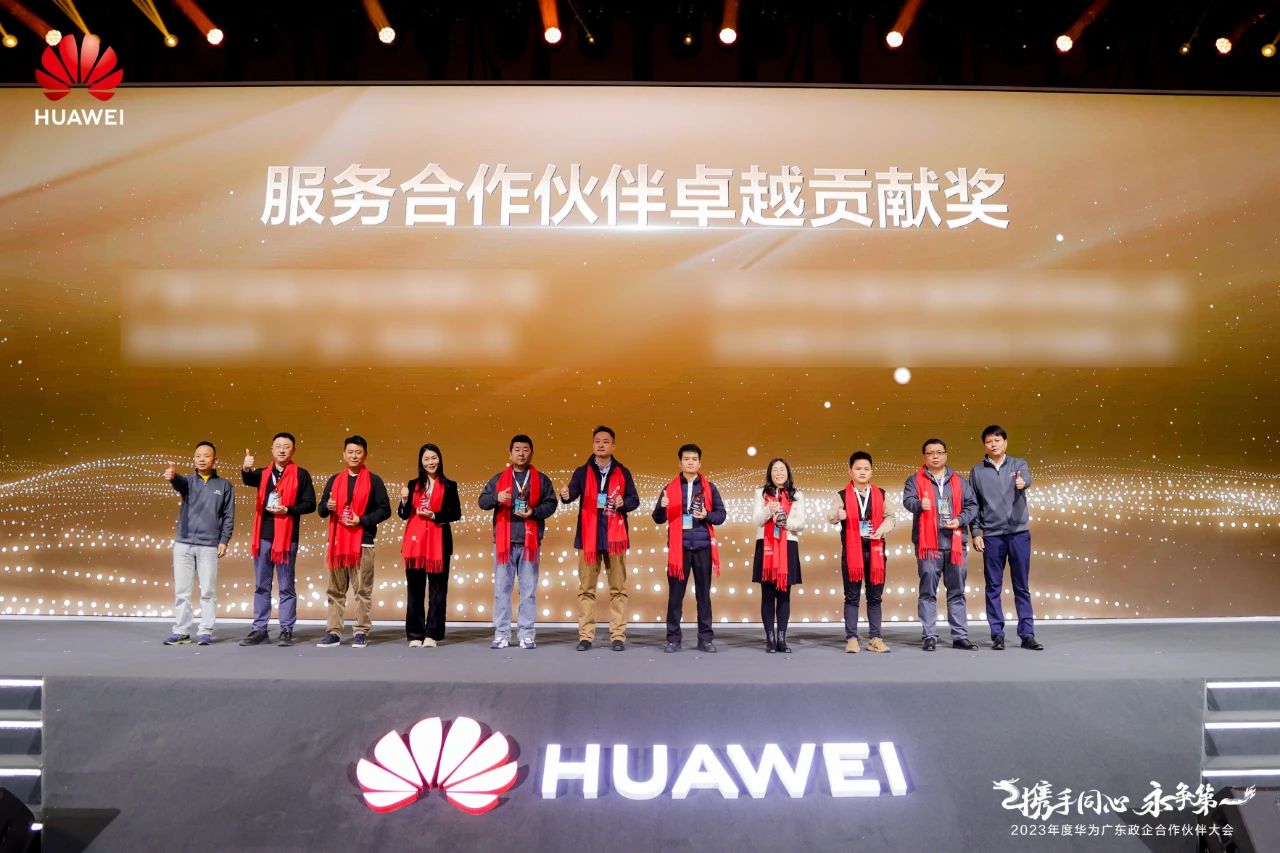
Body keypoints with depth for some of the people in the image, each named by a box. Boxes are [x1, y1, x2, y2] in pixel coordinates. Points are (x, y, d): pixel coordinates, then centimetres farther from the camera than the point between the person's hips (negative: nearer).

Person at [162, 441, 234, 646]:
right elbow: (179, 483, -18)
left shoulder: (224, 485, 6)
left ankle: (206, 631, 9)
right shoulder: (188, 480, 7)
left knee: (208, 591, 2)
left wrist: (224, 540, -4)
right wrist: (172, 476, -42)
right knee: (181, 590, 5)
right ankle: (181, 631, 14)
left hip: (209, 545, -1)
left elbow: (229, 516, 5)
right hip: (183, 544, 1)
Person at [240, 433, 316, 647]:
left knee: (286, 587, 3)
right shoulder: (263, 473, 10)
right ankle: (259, 630, 18)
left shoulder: (301, 474, 0)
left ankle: (286, 631, 9)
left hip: (287, 537, -4)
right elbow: (248, 480, -13)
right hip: (263, 536, 4)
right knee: (261, 586, 10)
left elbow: (310, 504, -2)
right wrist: (246, 469, -36)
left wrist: (288, 509, -17)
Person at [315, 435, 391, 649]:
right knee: (336, 590, 7)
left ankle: (362, 632, 6)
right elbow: (322, 510, 15)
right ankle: (334, 632, 12)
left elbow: (385, 510, -1)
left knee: (363, 590, -1)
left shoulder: (374, 480, 3)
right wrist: (327, 506, -8)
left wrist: (362, 520, -13)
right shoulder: (334, 480, 14)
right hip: (337, 541, 4)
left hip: (363, 541, -4)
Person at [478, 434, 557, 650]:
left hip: (529, 541, -1)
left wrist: (534, 512, -14)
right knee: (502, 589, 2)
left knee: (529, 589, 2)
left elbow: (551, 503, 4)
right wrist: (496, 497, -15)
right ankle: (501, 634, 9)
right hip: (504, 541, 1)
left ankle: (527, 634, 8)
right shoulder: (498, 478, 12)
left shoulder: (541, 479, 9)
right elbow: (482, 501, 6)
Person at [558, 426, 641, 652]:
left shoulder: (622, 472, 7)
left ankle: (617, 636, 9)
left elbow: (634, 499, 6)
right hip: (588, 536, 0)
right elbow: (572, 493, -10)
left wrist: (623, 503, -15)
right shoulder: (582, 472, 6)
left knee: (618, 588, 3)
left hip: (615, 537, 0)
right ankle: (585, 636, 11)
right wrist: (566, 495, -33)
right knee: (586, 588, 4)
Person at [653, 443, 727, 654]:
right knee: (675, 594, 2)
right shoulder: (670, 487, 6)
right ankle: (673, 639, 9)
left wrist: (707, 515, -12)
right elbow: (658, 519, 5)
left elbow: (721, 514, 7)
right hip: (679, 547, 0)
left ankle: (706, 638, 12)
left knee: (703, 593, 5)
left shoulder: (709, 487, 7)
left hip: (703, 547, 1)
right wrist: (662, 507, -17)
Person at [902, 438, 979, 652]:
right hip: (928, 545, -3)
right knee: (928, 592, -1)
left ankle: (960, 636, 14)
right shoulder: (915, 480, 6)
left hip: (955, 544, 3)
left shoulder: (959, 481, 16)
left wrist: (960, 520, -6)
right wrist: (919, 504, -33)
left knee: (957, 592, 7)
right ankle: (930, 637, 3)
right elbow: (907, 499, -10)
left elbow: (972, 505, 13)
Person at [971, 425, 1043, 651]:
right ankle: (997, 635, 11)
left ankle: (1027, 634, 11)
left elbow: (1026, 478, -19)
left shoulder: (1018, 464, 5)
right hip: (992, 536, 0)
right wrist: (976, 533, 0)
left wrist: (1023, 482, -42)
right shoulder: (977, 471, 5)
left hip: (1019, 533, 0)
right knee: (993, 587, 4)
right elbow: (973, 505, 6)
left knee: (1022, 587, 5)